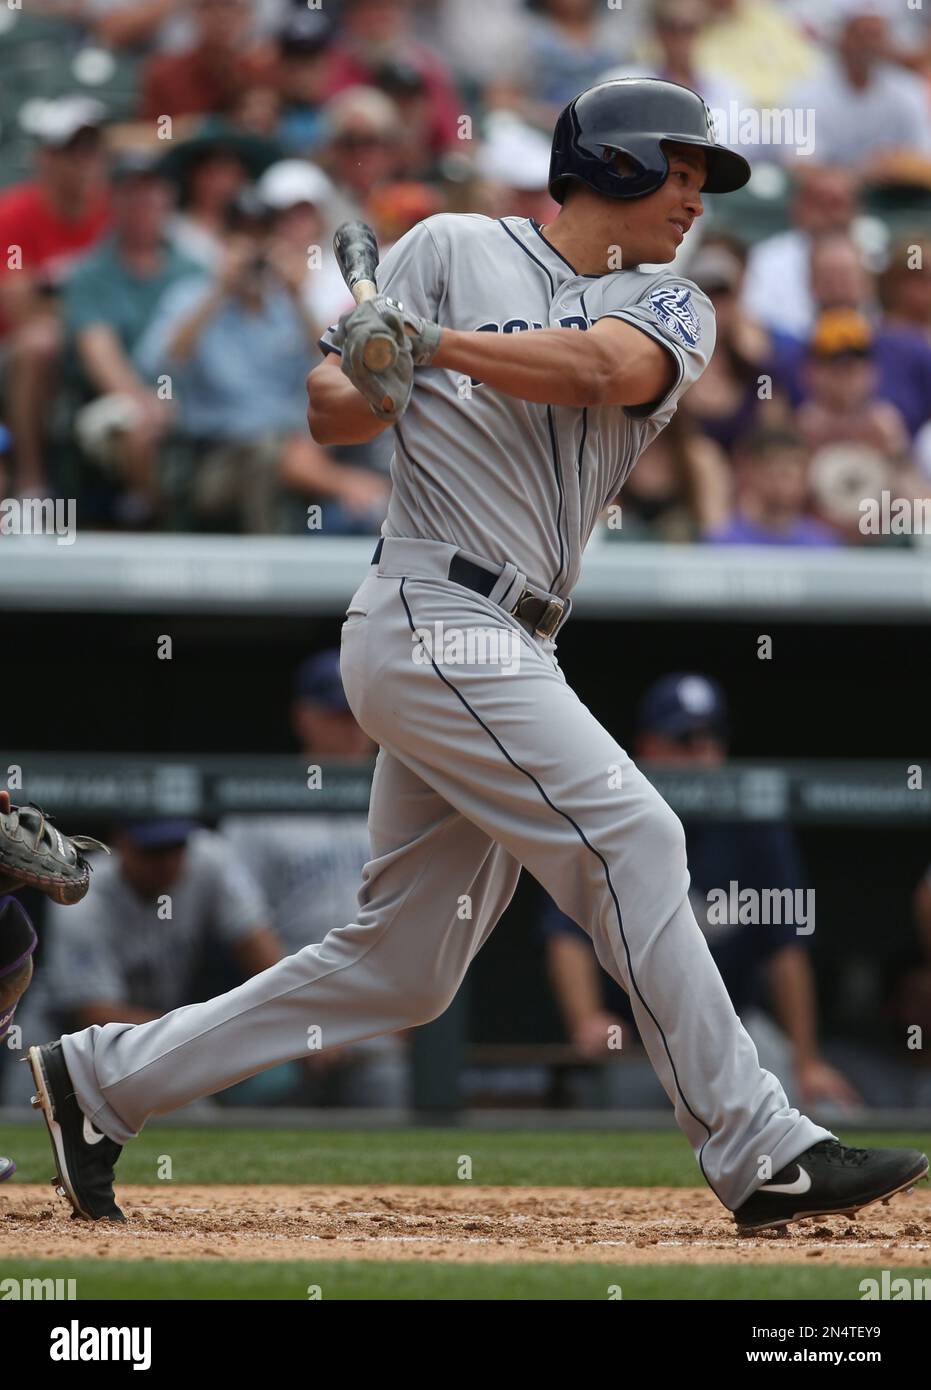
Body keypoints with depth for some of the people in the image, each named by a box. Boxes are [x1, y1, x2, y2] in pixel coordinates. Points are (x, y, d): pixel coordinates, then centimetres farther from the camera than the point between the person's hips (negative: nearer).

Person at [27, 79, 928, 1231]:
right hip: (434, 613, -7)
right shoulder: (458, 251, 2)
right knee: (631, 840, -15)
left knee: (399, 970, 8)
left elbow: (597, 369, -10)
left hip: (500, 656, 7)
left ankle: (103, 1079, 17)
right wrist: (359, 379, -21)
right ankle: (759, 1156, -13)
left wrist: (429, 344, -23)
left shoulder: (669, 310, 13)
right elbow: (333, 415, 2)